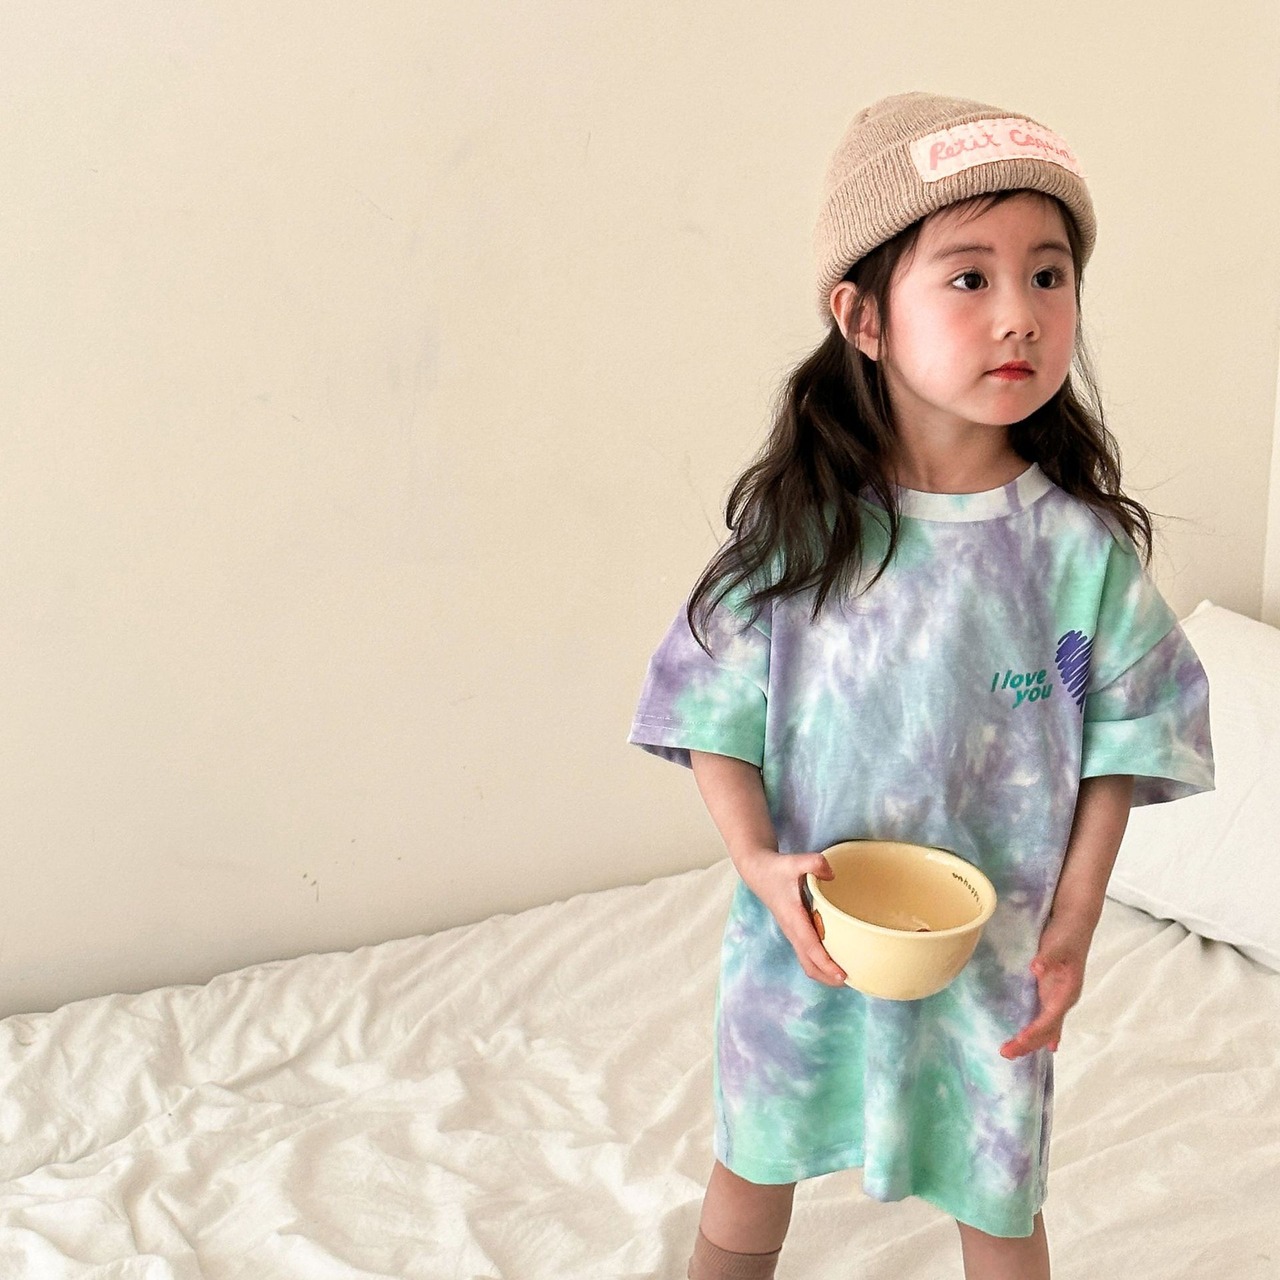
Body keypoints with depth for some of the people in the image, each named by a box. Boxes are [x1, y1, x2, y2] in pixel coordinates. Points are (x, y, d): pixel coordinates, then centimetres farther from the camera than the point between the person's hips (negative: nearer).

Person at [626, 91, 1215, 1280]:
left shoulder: (1082, 545, -13)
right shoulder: (796, 526, -14)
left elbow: (1120, 743, -5)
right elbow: (715, 711, -8)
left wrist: (1071, 928, -9)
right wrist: (760, 860, -20)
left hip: (996, 952, 0)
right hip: (801, 935, 1)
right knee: (751, 1174, 23)